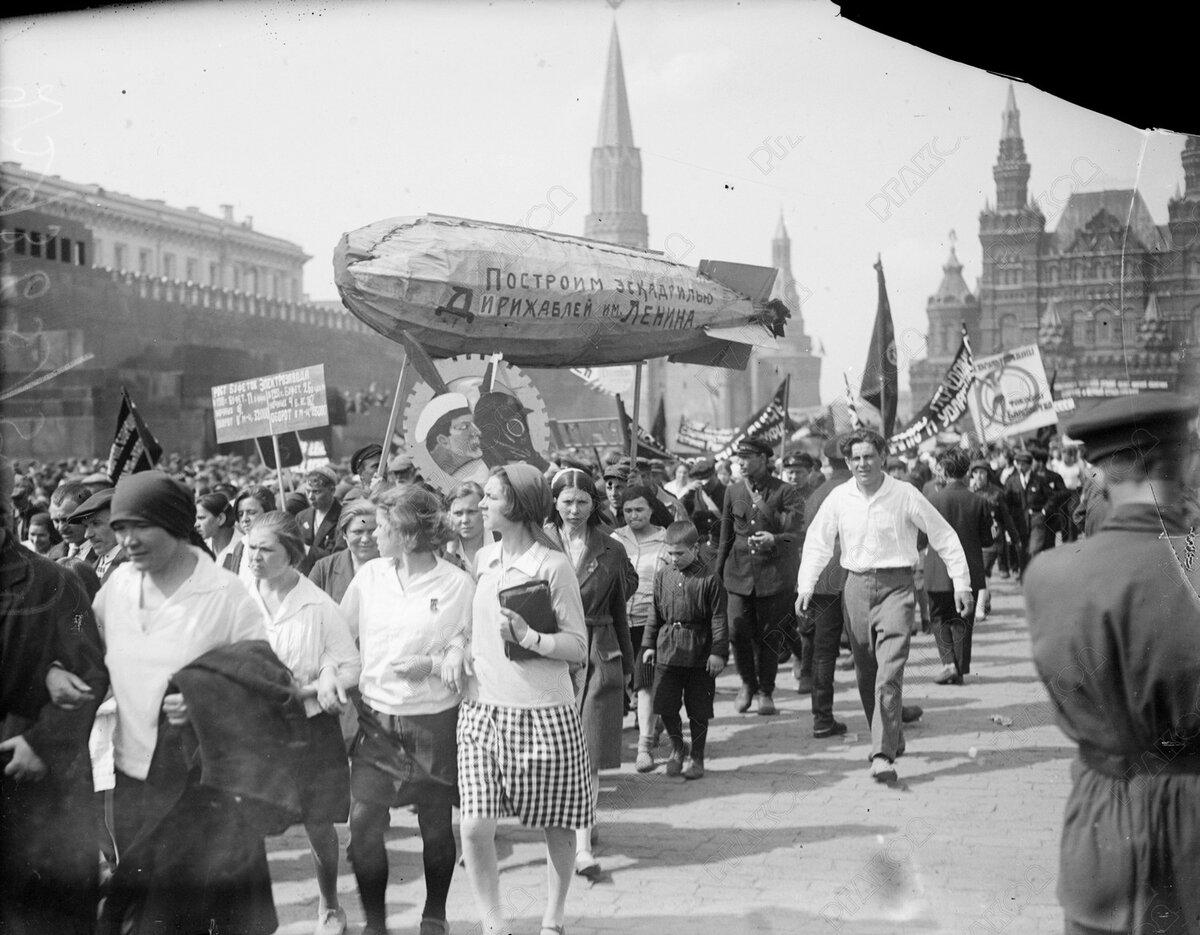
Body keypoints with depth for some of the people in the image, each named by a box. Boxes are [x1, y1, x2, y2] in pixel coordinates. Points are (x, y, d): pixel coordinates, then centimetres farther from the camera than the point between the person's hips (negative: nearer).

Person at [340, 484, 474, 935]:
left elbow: (469, 649, -3)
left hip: (435, 720, -2)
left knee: (436, 823, 9)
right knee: (363, 822, -3)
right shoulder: (368, 576, 1)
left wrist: (432, 665, -19)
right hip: (376, 716, 2)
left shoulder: (458, 584, -9)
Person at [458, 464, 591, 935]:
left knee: (557, 826, 9)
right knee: (474, 826, -6)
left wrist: (530, 638, -23)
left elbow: (578, 648, -9)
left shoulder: (552, 565, -9)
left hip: (542, 713, -4)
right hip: (482, 710, 4)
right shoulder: (483, 559, 8)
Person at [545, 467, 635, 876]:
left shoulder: (610, 551, 6)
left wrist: (626, 664, 16)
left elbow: (618, 611, 13)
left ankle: (582, 845, -3)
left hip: (598, 657, 1)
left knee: (589, 754, -3)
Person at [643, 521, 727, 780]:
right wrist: (649, 644, 10)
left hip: (699, 654, -3)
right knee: (666, 706, 4)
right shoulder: (663, 576, 5)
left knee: (698, 710, 6)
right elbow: (656, 613, 13)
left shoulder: (709, 578, -8)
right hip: (667, 651, 3)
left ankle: (696, 757, 21)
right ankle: (677, 748, 27)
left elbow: (719, 619, -7)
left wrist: (718, 652, -10)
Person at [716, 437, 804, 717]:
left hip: (774, 573, -3)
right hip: (739, 571, 3)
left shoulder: (785, 492, -4)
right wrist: (718, 573, 16)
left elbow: (795, 534, -11)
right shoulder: (733, 492, 9)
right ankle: (748, 682, 18)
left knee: (769, 636, 2)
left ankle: (765, 691, 21)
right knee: (737, 629, -8)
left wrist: (774, 540, -31)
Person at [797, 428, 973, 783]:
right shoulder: (839, 498, 3)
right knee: (866, 674, 13)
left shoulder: (905, 494, -6)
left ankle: (883, 755, -16)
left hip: (896, 585, -4)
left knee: (889, 673, -15)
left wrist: (961, 582, -4)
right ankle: (892, 739, 32)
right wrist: (806, 586, 0)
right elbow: (817, 543, 11)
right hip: (856, 586, 4)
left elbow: (945, 537, 0)